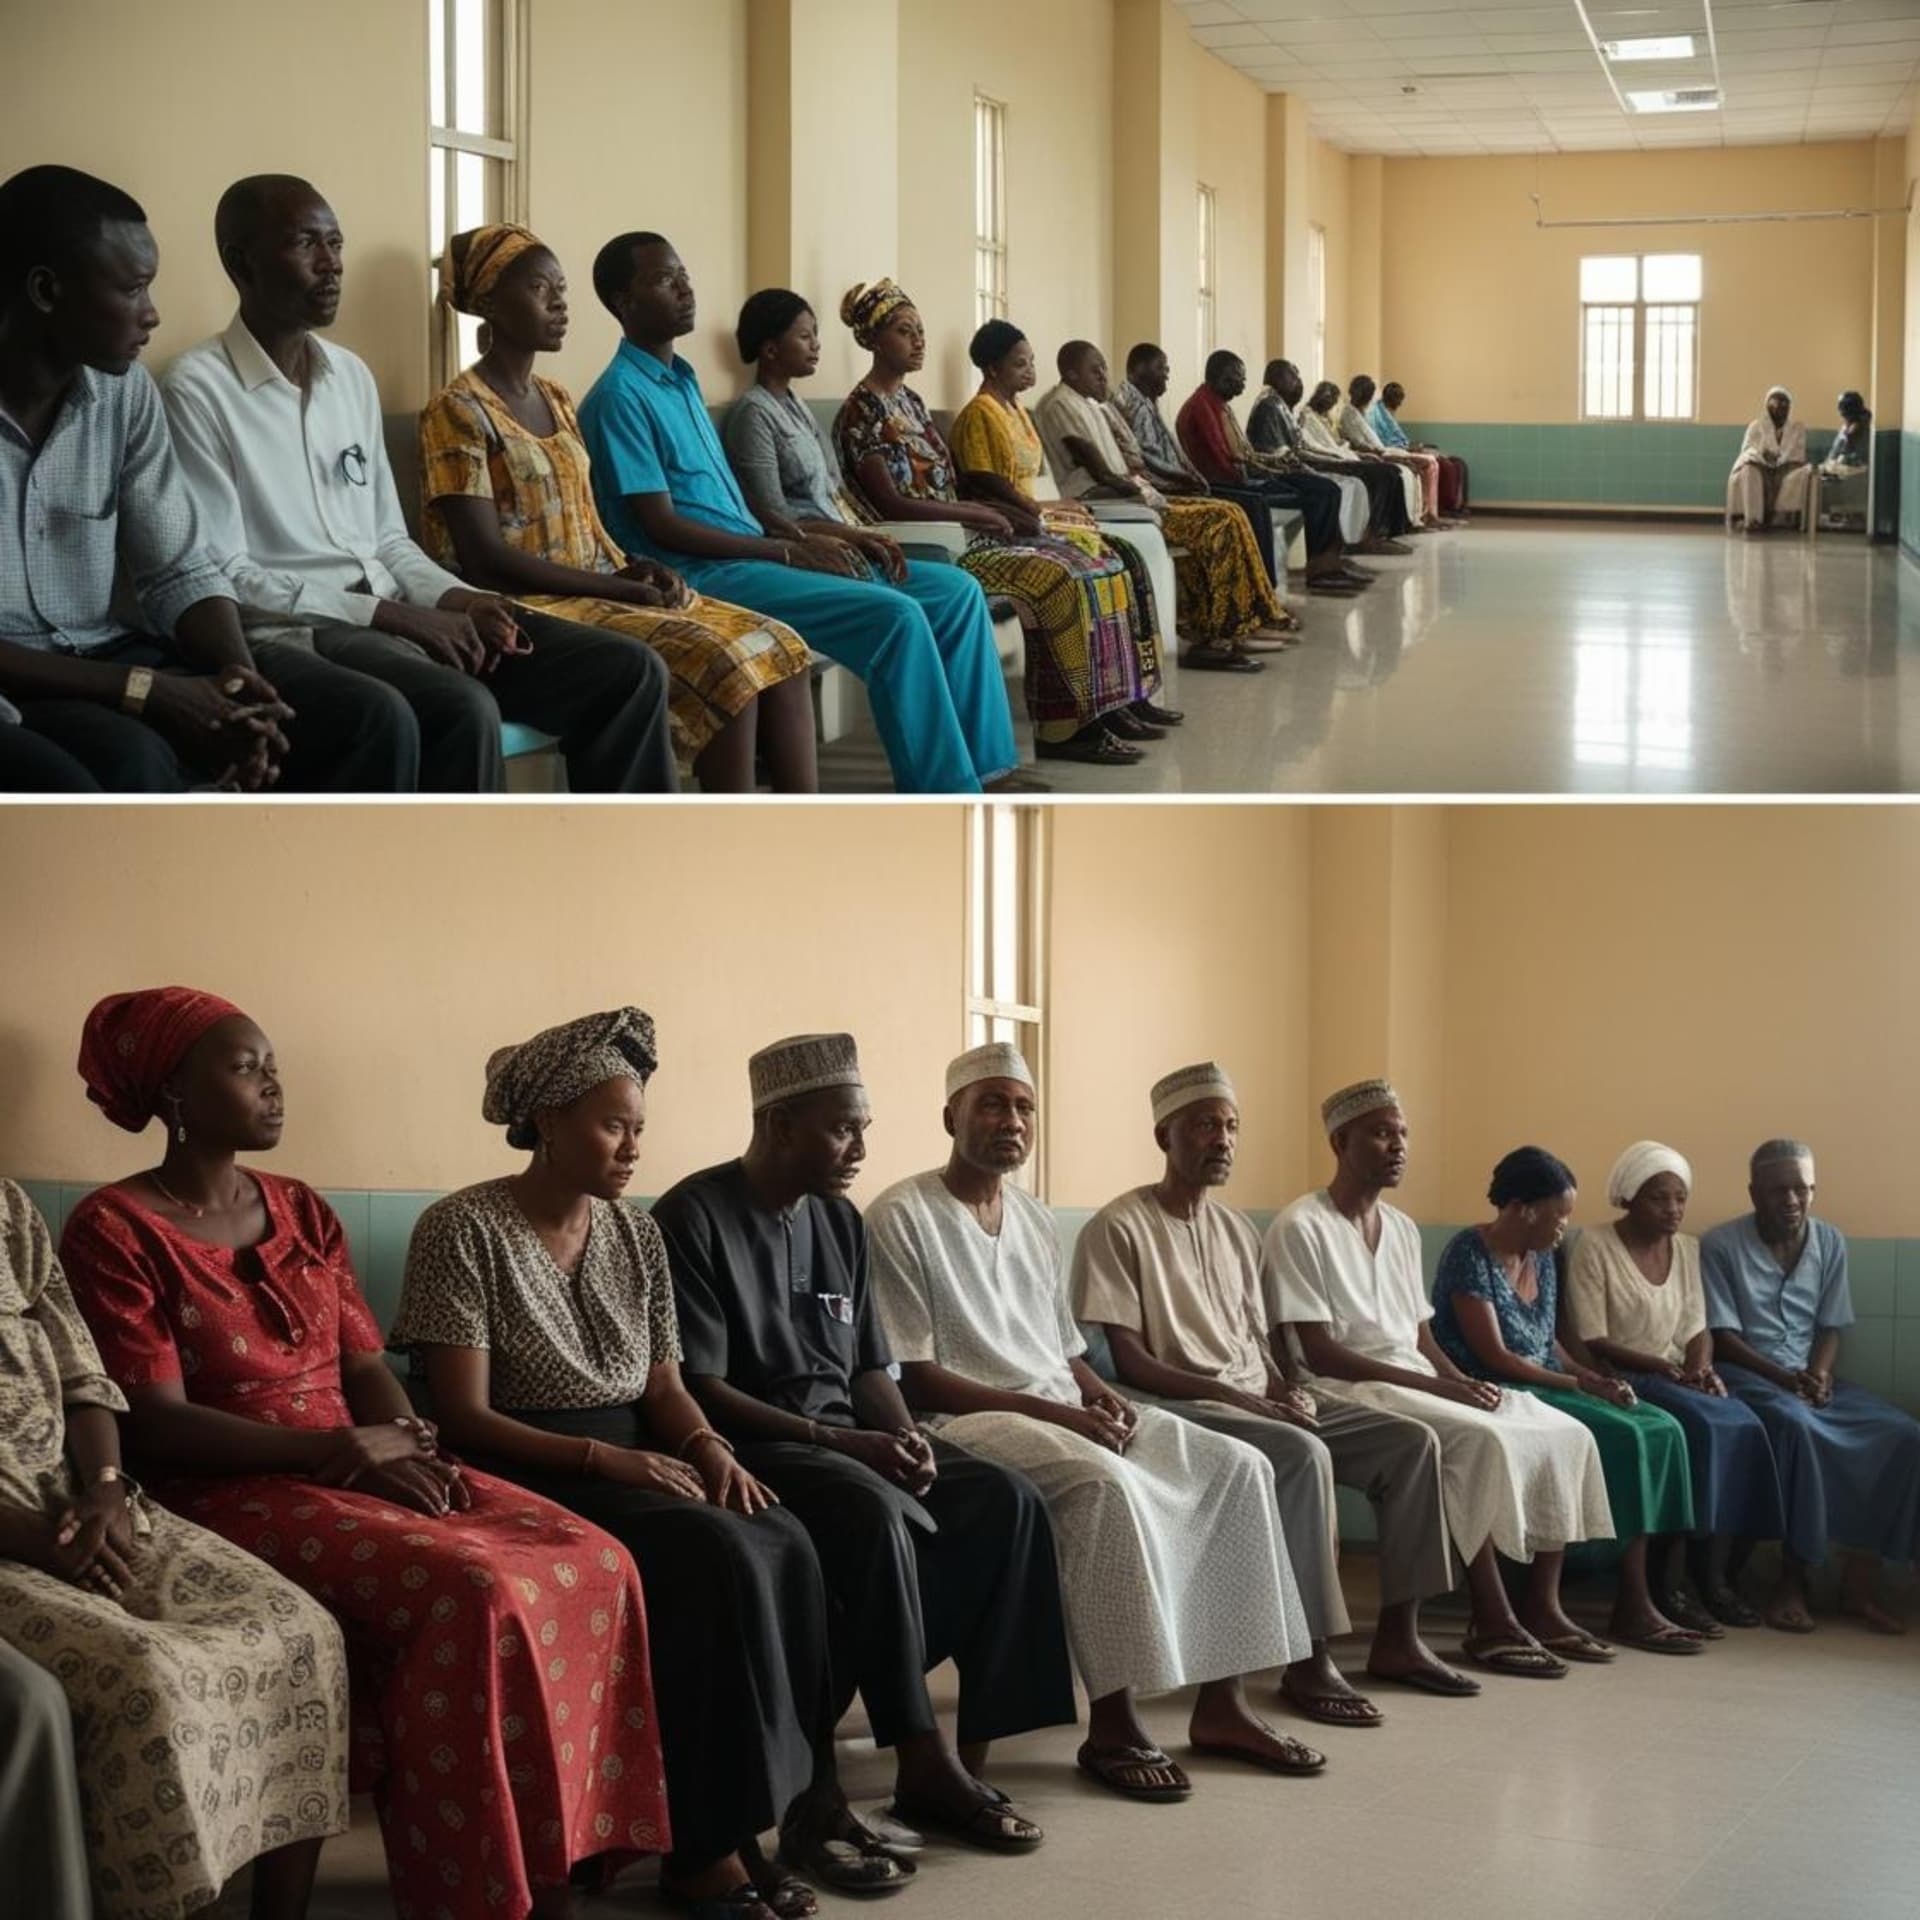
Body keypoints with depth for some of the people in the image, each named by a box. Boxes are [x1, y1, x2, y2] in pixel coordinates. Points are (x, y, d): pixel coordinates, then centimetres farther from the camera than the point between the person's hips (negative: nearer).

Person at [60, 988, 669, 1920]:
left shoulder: (303, 1212, 16)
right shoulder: (114, 1230, -6)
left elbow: (367, 1365, 14)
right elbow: (155, 1426, -13)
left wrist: (411, 1449, -9)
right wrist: (344, 1449, -17)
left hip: (364, 1472, 7)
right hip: (237, 1493, -7)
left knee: (591, 1561, -16)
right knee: (475, 1588, -31)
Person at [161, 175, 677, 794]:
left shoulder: (352, 376, 16)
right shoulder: (198, 390, -8)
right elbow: (222, 579, -13)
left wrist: (455, 598, -2)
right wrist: (387, 613, -17)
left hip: (394, 617, 8)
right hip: (296, 632, -8)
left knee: (628, 671, -5)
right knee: (464, 709, -36)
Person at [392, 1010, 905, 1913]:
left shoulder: (636, 1233, 11)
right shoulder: (462, 1230, -9)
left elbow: (663, 1385, 12)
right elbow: (464, 1417, -14)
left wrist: (709, 1448, -10)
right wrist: (606, 1458, -22)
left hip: (636, 1465, 6)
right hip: (530, 1480, -6)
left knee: (782, 1543, -23)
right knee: (718, 1554, -30)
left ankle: (798, 1803, -14)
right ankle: (706, 1845, -22)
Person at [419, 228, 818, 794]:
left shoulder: (558, 401, 17)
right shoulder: (458, 411, -9)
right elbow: (484, 561, -16)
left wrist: (633, 570, -4)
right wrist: (620, 587, -18)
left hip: (599, 593, 8)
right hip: (531, 608, -8)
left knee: (777, 646, -9)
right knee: (725, 663, -25)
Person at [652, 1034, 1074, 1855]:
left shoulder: (839, 1221, 13)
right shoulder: (694, 1219, -10)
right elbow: (697, 1391, -16)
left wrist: (906, 1435, -7)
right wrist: (836, 1441, -21)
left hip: (847, 1436, 7)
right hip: (752, 1445, -7)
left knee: (1005, 1498, -15)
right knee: (873, 1512, -36)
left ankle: (967, 1750, -17)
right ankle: (924, 1761, -27)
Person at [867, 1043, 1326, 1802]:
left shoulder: (1035, 1219, 17)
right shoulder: (902, 1217, -7)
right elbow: (912, 1376, -13)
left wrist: (1103, 1397, -5)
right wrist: (1045, 1410, -19)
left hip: (1064, 1412, 8)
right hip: (967, 1420, -8)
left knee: (1237, 1466, -9)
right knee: (1108, 1483, -35)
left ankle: (1221, 1703, -9)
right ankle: (1113, 1722, -26)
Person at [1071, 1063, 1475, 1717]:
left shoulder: (1237, 1231, 17)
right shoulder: (1119, 1229, -7)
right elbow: (1129, 1363, -13)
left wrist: (1288, 1391, -3)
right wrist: (1233, 1395, -20)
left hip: (1258, 1402, 8)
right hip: (1180, 1409, -8)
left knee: (1411, 1440, -7)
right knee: (1303, 1455, -35)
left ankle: (1397, 1636, -3)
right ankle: (1308, 1660, -30)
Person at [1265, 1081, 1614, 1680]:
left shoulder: (1403, 1230, 16)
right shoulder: (1301, 1228, -9)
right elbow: (1318, 1352, -15)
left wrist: (1462, 1381, -6)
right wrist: (1434, 1385, -19)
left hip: (1420, 1384, 8)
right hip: (1350, 1392, -8)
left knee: (1565, 1435, -7)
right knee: (1482, 1438, -32)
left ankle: (1542, 1603, -3)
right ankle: (1491, 1621, -26)